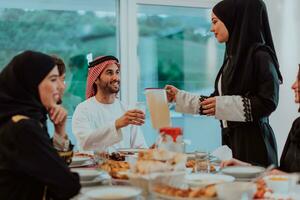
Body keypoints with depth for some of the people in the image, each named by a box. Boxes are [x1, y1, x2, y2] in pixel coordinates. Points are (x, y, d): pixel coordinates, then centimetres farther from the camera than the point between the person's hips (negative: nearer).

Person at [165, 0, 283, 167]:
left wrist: (223, 104, -17)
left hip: (253, 142, -7)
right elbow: (213, 102, 18)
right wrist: (179, 97, 17)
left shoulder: (260, 56, -9)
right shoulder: (232, 58, 13)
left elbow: (268, 102, -15)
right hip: (231, 139, 7)